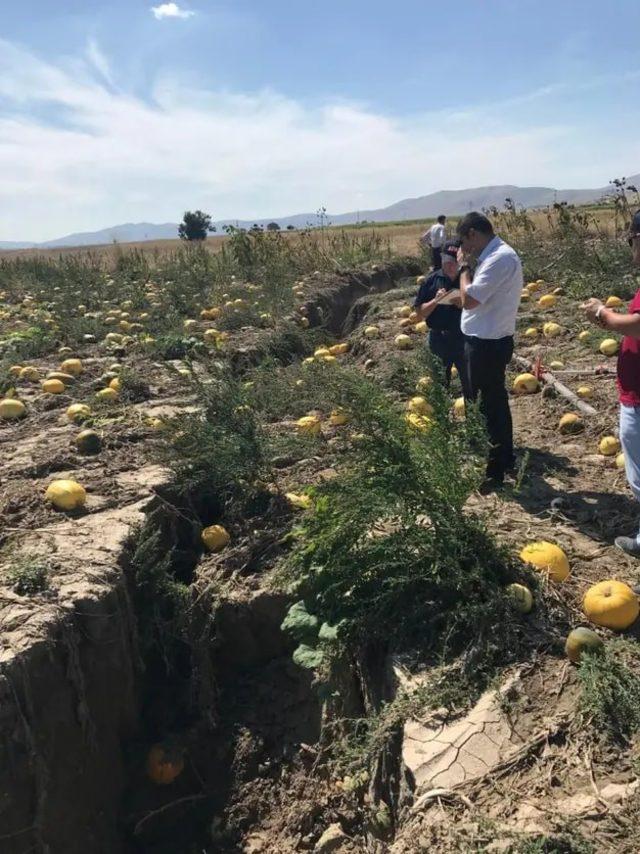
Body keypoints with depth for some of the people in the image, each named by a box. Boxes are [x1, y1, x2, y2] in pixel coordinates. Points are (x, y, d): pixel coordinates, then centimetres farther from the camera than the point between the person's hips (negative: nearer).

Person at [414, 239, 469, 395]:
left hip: (464, 340, -1)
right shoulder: (432, 280, -2)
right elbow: (420, 313, -1)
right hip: (438, 341, 1)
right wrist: (435, 300, -17)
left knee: (470, 384, 6)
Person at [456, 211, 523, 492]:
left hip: (488, 345, -10)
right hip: (486, 341, 10)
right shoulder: (495, 255, 10)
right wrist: (468, 265, 3)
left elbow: (469, 300, -25)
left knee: (490, 406, 1)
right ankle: (505, 460, 36)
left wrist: (464, 266, -12)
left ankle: (496, 472, 14)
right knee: (494, 402, 20)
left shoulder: (499, 259, -22)